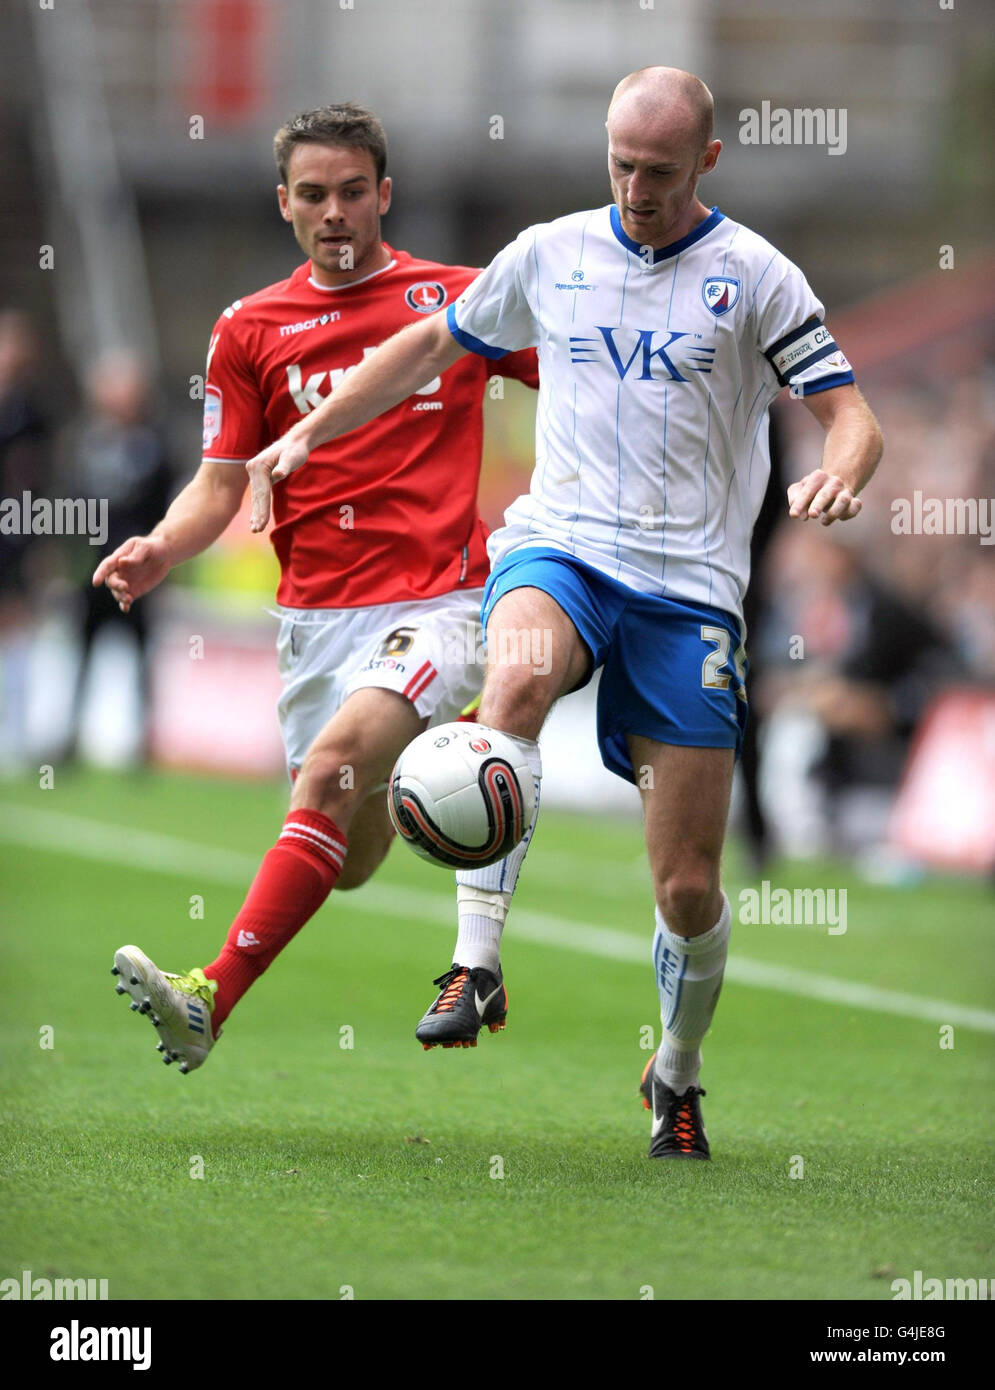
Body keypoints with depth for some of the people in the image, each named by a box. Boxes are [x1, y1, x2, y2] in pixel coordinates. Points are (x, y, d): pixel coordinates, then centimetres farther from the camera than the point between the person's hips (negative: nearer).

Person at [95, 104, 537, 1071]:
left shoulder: (460, 299, 4)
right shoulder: (249, 330, 8)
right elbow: (220, 485, 9)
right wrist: (159, 549, -11)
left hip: (435, 604, -4)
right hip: (315, 618, 4)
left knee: (332, 764, -29)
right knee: (351, 863, 10)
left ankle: (212, 999, -36)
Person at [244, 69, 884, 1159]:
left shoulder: (754, 275, 2)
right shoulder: (550, 254, 10)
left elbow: (849, 416, -1)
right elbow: (435, 344, 24)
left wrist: (839, 475, -25)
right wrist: (308, 434, 19)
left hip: (690, 587, -1)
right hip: (558, 545, 1)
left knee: (689, 886, -1)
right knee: (519, 672, -38)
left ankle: (677, 1076, 27)